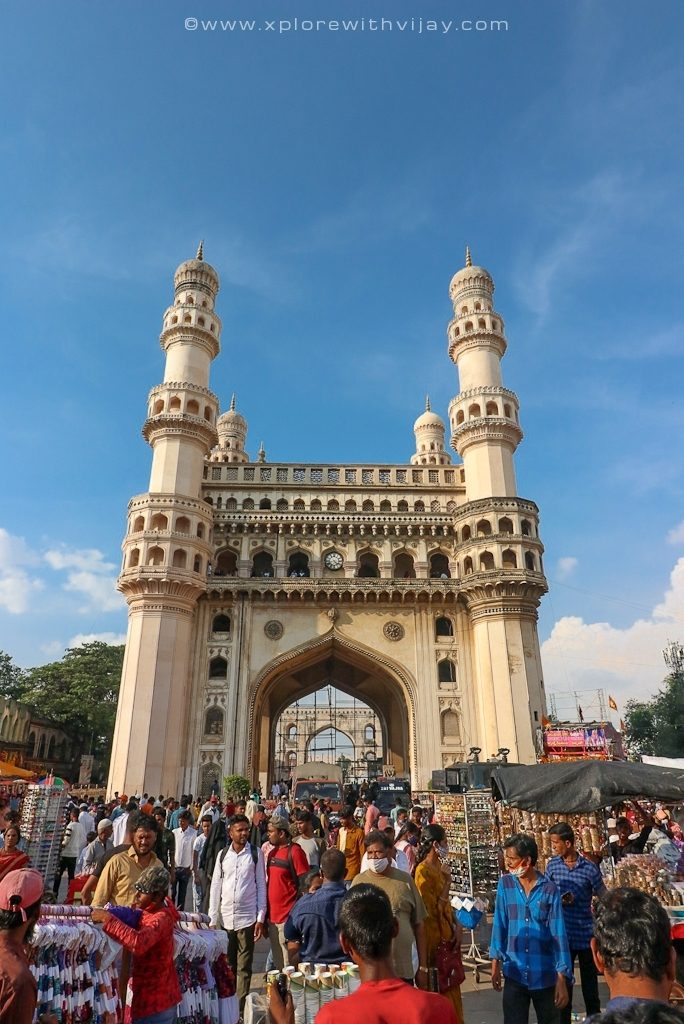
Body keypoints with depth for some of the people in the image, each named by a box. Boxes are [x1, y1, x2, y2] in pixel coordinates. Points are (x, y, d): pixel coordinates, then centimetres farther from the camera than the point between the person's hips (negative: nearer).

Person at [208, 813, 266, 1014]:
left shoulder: (256, 853, -4)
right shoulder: (222, 854, 1)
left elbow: (261, 886, -2)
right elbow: (215, 886, 5)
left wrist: (260, 918, -5)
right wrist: (213, 919, 3)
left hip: (247, 918, -2)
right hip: (224, 918, 2)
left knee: (244, 967, 6)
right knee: (226, 965, 13)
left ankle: (241, 1007, 19)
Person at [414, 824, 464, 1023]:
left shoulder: (440, 867, 6)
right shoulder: (423, 871, -21)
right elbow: (433, 910, -21)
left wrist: (457, 927, 2)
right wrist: (447, 881, -21)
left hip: (448, 935, 8)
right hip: (435, 938, -8)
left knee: (451, 988, 17)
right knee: (440, 990, 5)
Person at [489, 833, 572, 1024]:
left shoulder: (549, 890, -11)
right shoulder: (505, 884, -4)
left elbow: (558, 934, -8)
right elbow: (499, 924, 1)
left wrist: (562, 979, -9)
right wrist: (495, 962, 1)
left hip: (545, 976, -1)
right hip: (514, 974, 1)